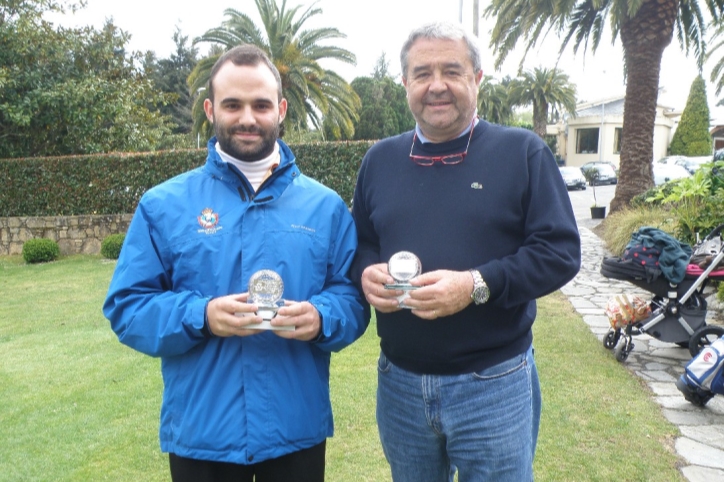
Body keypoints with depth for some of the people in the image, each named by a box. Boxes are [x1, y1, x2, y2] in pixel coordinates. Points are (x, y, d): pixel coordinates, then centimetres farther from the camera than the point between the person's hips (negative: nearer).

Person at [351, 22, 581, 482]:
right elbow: (359, 243, 13)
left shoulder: (523, 152, -4)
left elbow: (560, 250, -9)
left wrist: (477, 285, -23)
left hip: (494, 384, -3)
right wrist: (366, 272, -10)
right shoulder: (379, 159, 7)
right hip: (399, 382, 4)